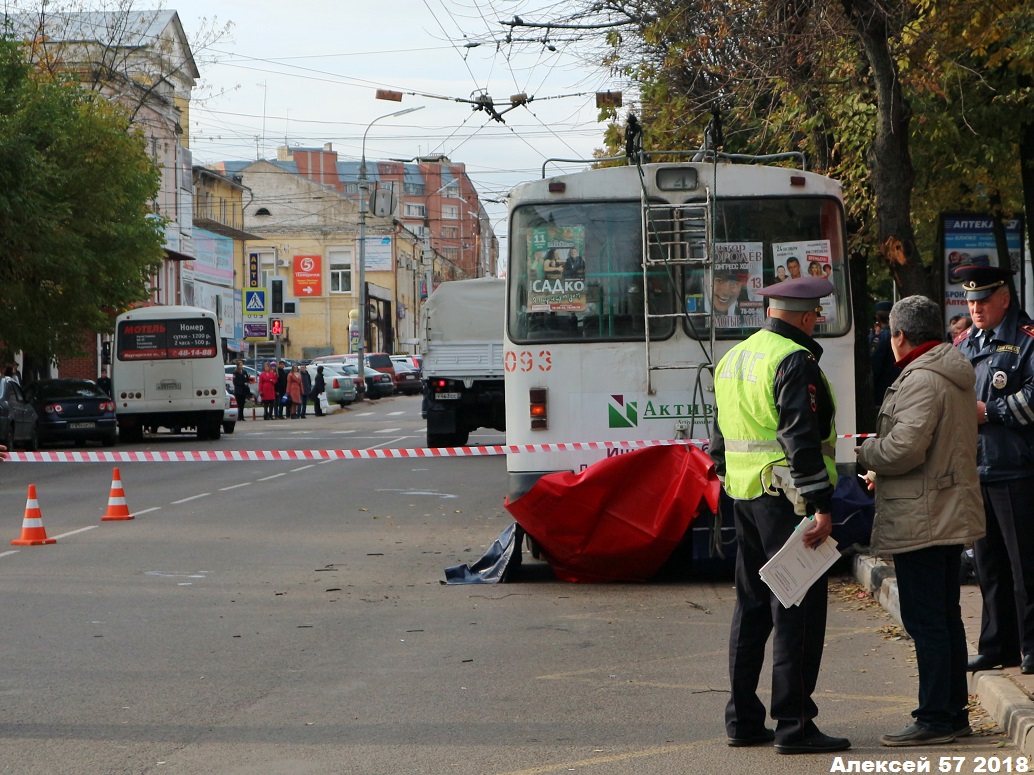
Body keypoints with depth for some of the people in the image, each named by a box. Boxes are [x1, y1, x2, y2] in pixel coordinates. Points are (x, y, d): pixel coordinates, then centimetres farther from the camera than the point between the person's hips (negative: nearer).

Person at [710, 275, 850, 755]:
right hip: (787, 498, -9)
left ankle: (742, 719, 18)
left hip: (744, 495, 9)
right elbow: (801, 439, -21)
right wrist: (821, 505, -21)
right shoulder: (795, 361, -13)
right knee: (798, 610, -5)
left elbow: (719, 438, 20)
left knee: (751, 606, 14)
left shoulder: (733, 359, 15)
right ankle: (794, 726, -5)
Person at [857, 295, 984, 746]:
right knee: (946, 618, 16)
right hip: (951, 517, 10)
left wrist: (866, 453, -5)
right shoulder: (956, 378, 16)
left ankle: (935, 720, -5)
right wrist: (885, 471, 19)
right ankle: (954, 712, 22)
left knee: (925, 620, -7)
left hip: (920, 520, -10)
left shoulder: (921, 380, -17)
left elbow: (905, 447, -25)